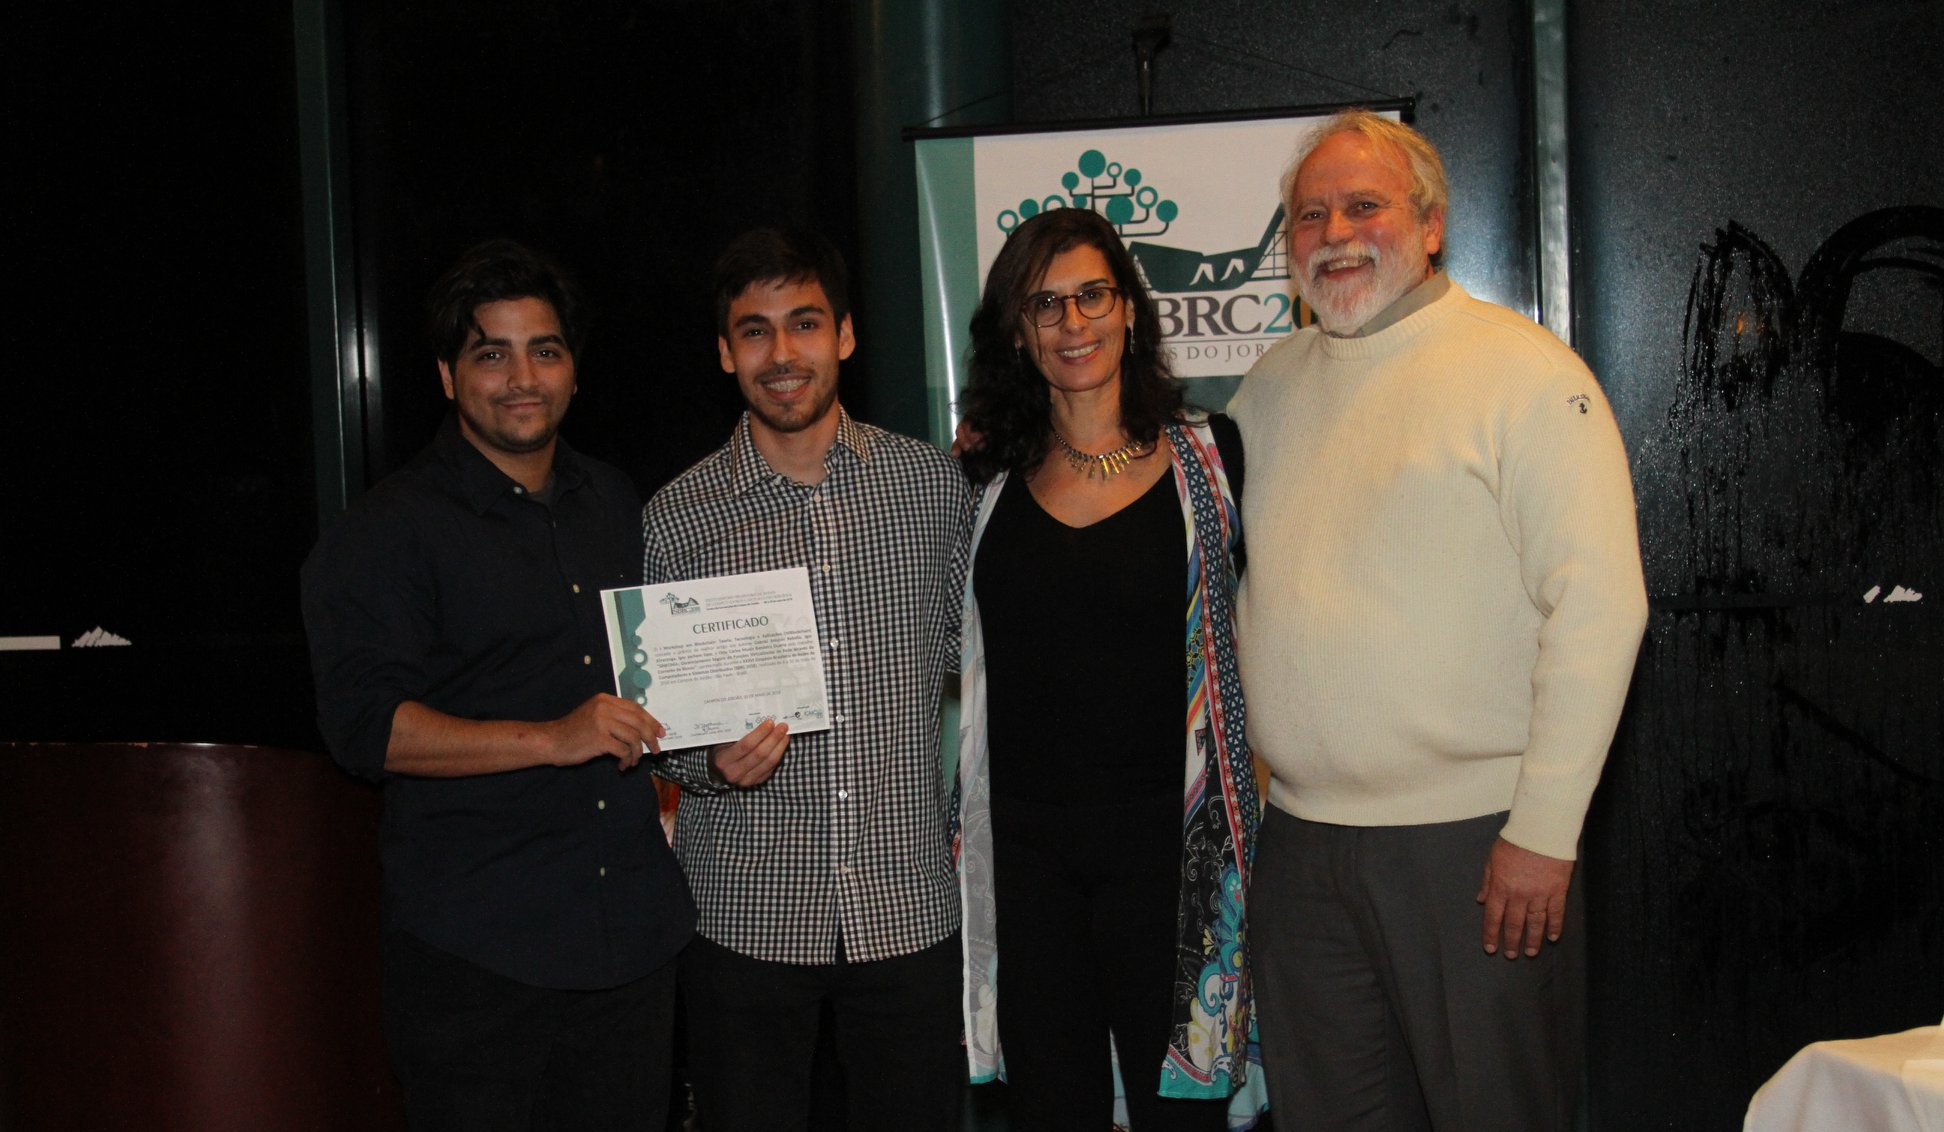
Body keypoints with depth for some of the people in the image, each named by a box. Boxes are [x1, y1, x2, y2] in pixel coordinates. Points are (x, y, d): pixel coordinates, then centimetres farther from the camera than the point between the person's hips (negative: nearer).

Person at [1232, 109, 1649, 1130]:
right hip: (1298, 842, 6)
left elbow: (1598, 606, -14)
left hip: (1473, 843, -5)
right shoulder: (1275, 382, 12)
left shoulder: (1523, 372, -8)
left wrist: (1545, 828, -17)